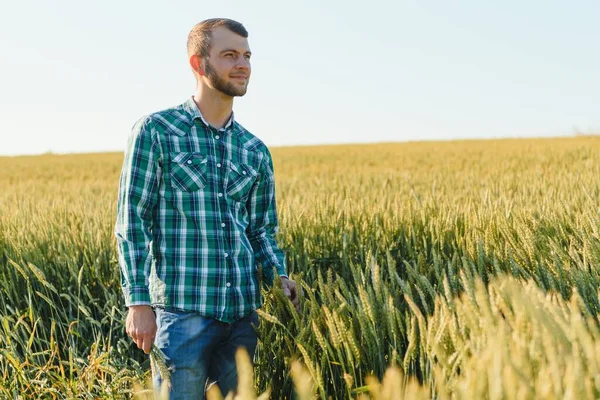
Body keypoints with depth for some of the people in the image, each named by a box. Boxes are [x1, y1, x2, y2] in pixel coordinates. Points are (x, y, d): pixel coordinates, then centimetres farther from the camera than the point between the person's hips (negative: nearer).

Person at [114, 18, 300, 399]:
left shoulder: (256, 151, 12)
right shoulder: (155, 131, -2)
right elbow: (132, 221, -5)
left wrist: (281, 277, -1)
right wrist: (138, 302, -11)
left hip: (244, 311, 5)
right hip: (182, 309, -5)